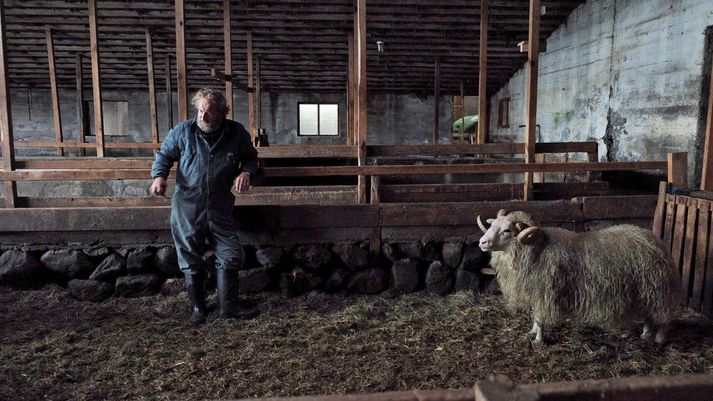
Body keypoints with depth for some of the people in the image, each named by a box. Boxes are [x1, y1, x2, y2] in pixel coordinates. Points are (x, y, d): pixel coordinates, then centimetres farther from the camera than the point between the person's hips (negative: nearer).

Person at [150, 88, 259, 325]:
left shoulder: (237, 133, -2)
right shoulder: (183, 131, -2)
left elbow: (251, 157, 13)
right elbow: (164, 154, 9)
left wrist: (246, 172, -8)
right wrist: (159, 175, -10)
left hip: (220, 209, 1)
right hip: (187, 208, -1)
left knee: (230, 256, 3)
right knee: (191, 261, 8)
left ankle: (228, 306, 19)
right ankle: (198, 308, 25)